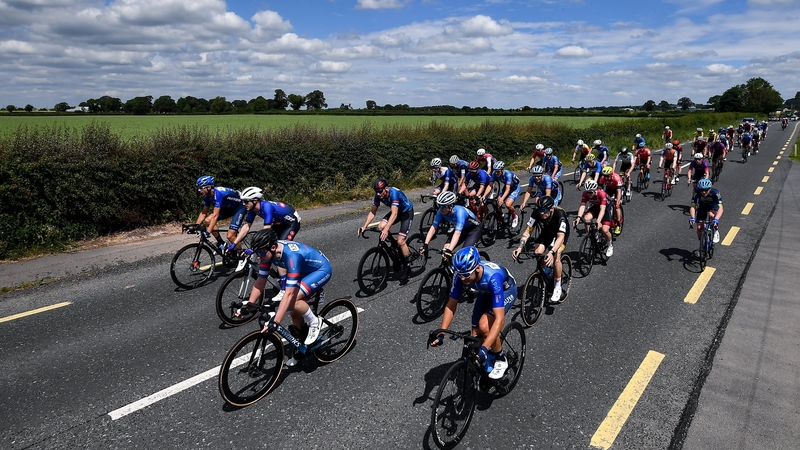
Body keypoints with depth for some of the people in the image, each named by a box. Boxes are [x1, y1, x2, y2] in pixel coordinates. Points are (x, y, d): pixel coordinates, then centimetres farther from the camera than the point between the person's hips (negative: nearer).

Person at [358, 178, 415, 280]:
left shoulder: (394, 193, -35)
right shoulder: (378, 195, -16)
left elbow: (394, 214, -44)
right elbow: (372, 212, -11)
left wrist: (386, 229, -54)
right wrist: (364, 226, -24)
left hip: (407, 212, -7)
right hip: (397, 211, 7)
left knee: (400, 241, -17)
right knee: (381, 226, -18)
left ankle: (407, 266, 3)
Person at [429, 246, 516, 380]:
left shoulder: (492, 277, -44)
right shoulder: (460, 275, -30)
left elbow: (499, 319, -45)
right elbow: (451, 305, -19)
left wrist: (484, 348, -52)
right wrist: (440, 334, -28)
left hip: (506, 290, -5)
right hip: (486, 292, 5)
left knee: (484, 326, -26)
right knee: (476, 336, -4)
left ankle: (501, 360, 0)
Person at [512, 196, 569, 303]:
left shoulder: (559, 214, -39)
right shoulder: (537, 212, -29)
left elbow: (560, 237, -45)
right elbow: (527, 232, -27)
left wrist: (552, 252, -60)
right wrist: (520, 248, -41)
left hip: (561, 232, -4)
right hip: (547, 231, 4)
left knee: (556, 256, -27)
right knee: (537, 252, -22)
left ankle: (557, 287, -9)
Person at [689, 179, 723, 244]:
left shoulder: (715, 193, -34)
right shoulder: (697, 193, -30)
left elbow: (720, 207, -41)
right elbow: (693, 206, -31)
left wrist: (716, 219, -56)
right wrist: (692, 218, -47)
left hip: (713, 206, -2)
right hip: (702, 207, 2)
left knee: (711, 214, -36)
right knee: (699, 227, -8)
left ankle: (716, 231, -11)